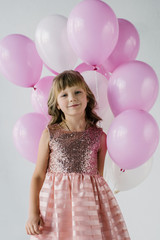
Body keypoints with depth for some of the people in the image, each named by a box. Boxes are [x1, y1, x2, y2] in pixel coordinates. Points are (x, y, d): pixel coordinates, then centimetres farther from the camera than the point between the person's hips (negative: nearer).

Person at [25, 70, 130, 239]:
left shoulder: (99, 136, 3)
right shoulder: (50, 134, 1)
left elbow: (99, 174, 10)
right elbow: (38, 175, 2)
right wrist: (33, 212, -4)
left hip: (90, 199, 1)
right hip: (56, 203, 0)